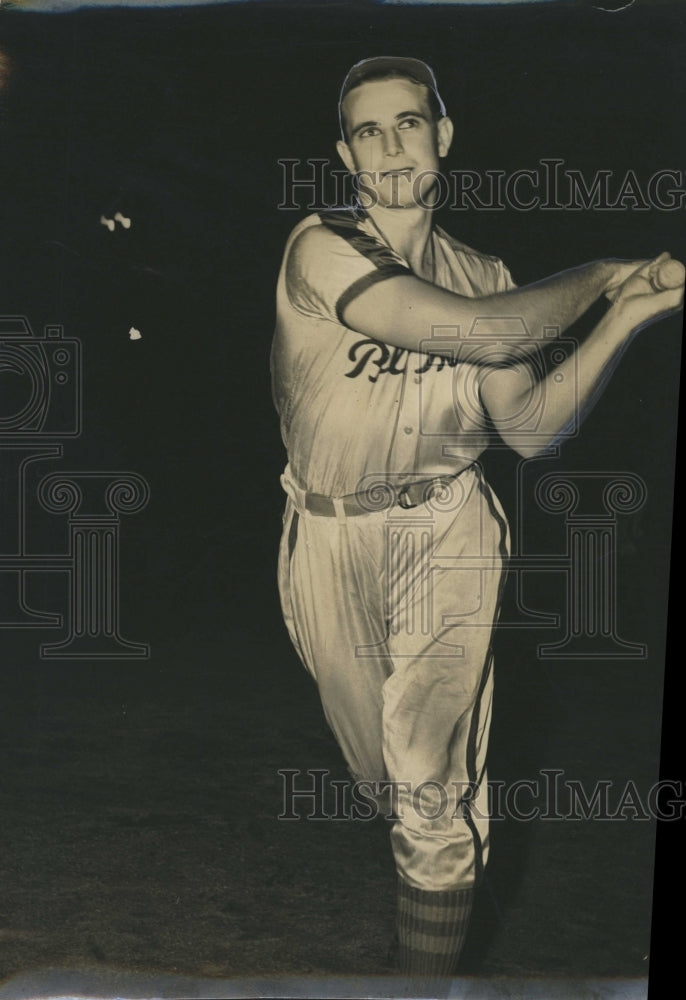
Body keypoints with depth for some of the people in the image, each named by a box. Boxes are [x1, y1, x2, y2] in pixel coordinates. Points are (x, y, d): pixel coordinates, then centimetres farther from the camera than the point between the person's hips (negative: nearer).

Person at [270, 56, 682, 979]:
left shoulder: (483, 274, 4)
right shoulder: (321, 248, -14)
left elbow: (529, 427, -1)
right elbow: (483, 333, -24)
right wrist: (597, 274, -9)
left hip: (451, 532, 2)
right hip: (332, 540, -1)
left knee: (435, 787, -5)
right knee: (378, 770, 18)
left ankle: (432, 971, 15)